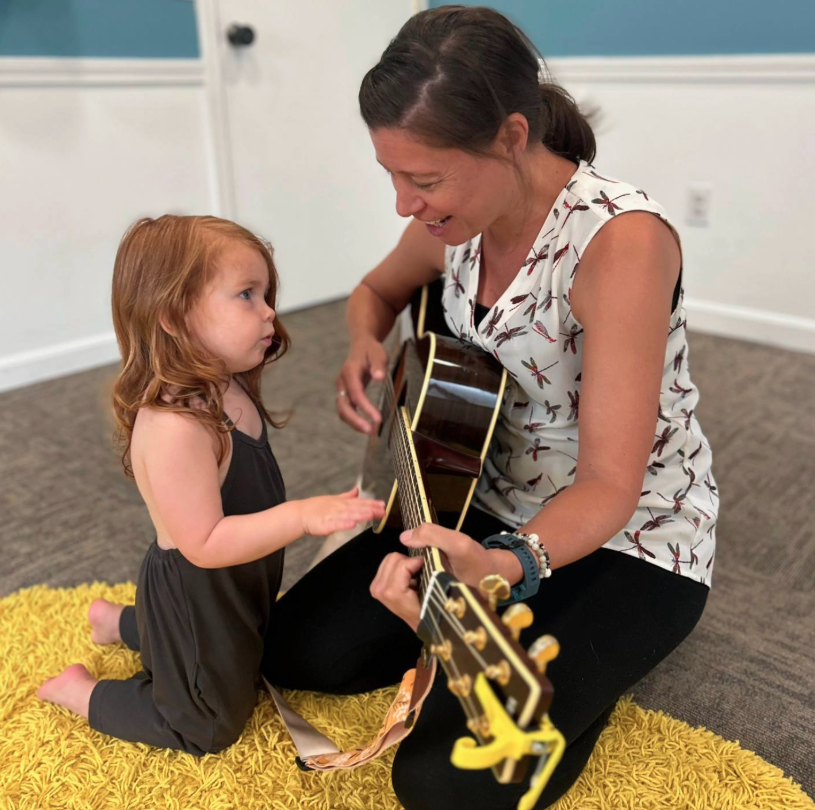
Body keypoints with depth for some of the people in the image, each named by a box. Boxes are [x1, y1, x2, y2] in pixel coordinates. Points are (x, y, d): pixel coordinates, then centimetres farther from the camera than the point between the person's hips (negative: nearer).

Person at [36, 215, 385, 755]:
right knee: (209, 729, 16)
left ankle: (119, 621, 46)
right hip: (198, 599, -8)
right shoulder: (175, 427, -38)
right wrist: (303, 515, -40)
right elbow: (204, 544, -35)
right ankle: (81, 692, 27)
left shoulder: (226, 388, -7)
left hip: (237, 589, 9)